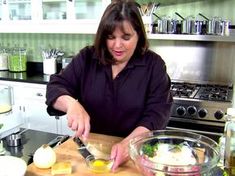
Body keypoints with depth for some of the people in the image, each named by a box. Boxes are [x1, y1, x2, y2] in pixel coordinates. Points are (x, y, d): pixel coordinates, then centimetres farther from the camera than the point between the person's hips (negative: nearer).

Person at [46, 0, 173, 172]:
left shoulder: (153, 64, -8)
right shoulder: (87, 58, -3)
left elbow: (157, 113, -14)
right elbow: (55, 87, -5)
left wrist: (129, 142, -30)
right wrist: (72, 104, -28)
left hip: (135, 151, -1)